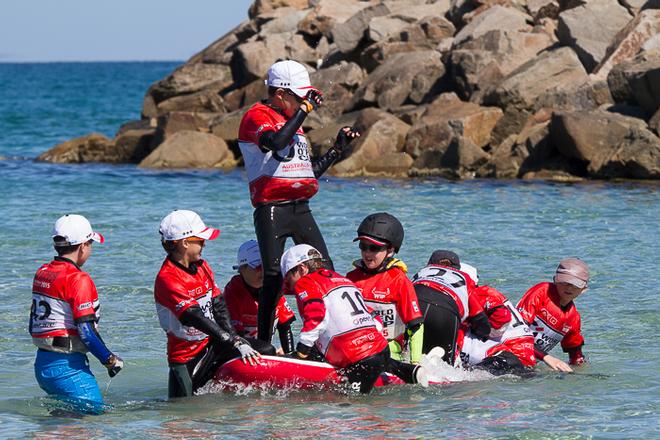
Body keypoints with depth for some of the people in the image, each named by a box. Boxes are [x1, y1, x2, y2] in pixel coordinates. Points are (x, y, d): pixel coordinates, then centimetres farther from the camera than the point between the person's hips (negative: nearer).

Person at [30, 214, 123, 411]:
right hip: (67, 367, -8)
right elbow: (87, 331, -18)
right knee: (93, 411, -7)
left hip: (42, 364, 8)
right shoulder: (78, 279, -13)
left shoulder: (41, 273, 12)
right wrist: (111, 360, -6)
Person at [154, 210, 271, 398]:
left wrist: (237, 341, -11)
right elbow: (195, 318, -29)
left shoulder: (202, 267, 7)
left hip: (213, 346, 7)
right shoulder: (167, 279, -20)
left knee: (266, 351, -9)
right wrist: (236, 343, -34)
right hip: (187, 359, -7)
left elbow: (219, 307, 4)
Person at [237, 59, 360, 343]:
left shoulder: (293, 121, 22)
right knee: (274, 277, -10)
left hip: (300, 209, 8)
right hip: (272, 210, -8)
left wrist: (339, 147, 20)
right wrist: (304, 110, -18)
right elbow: (276, 141, -27)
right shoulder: (257, 117, -4)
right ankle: (263, 344, -4)